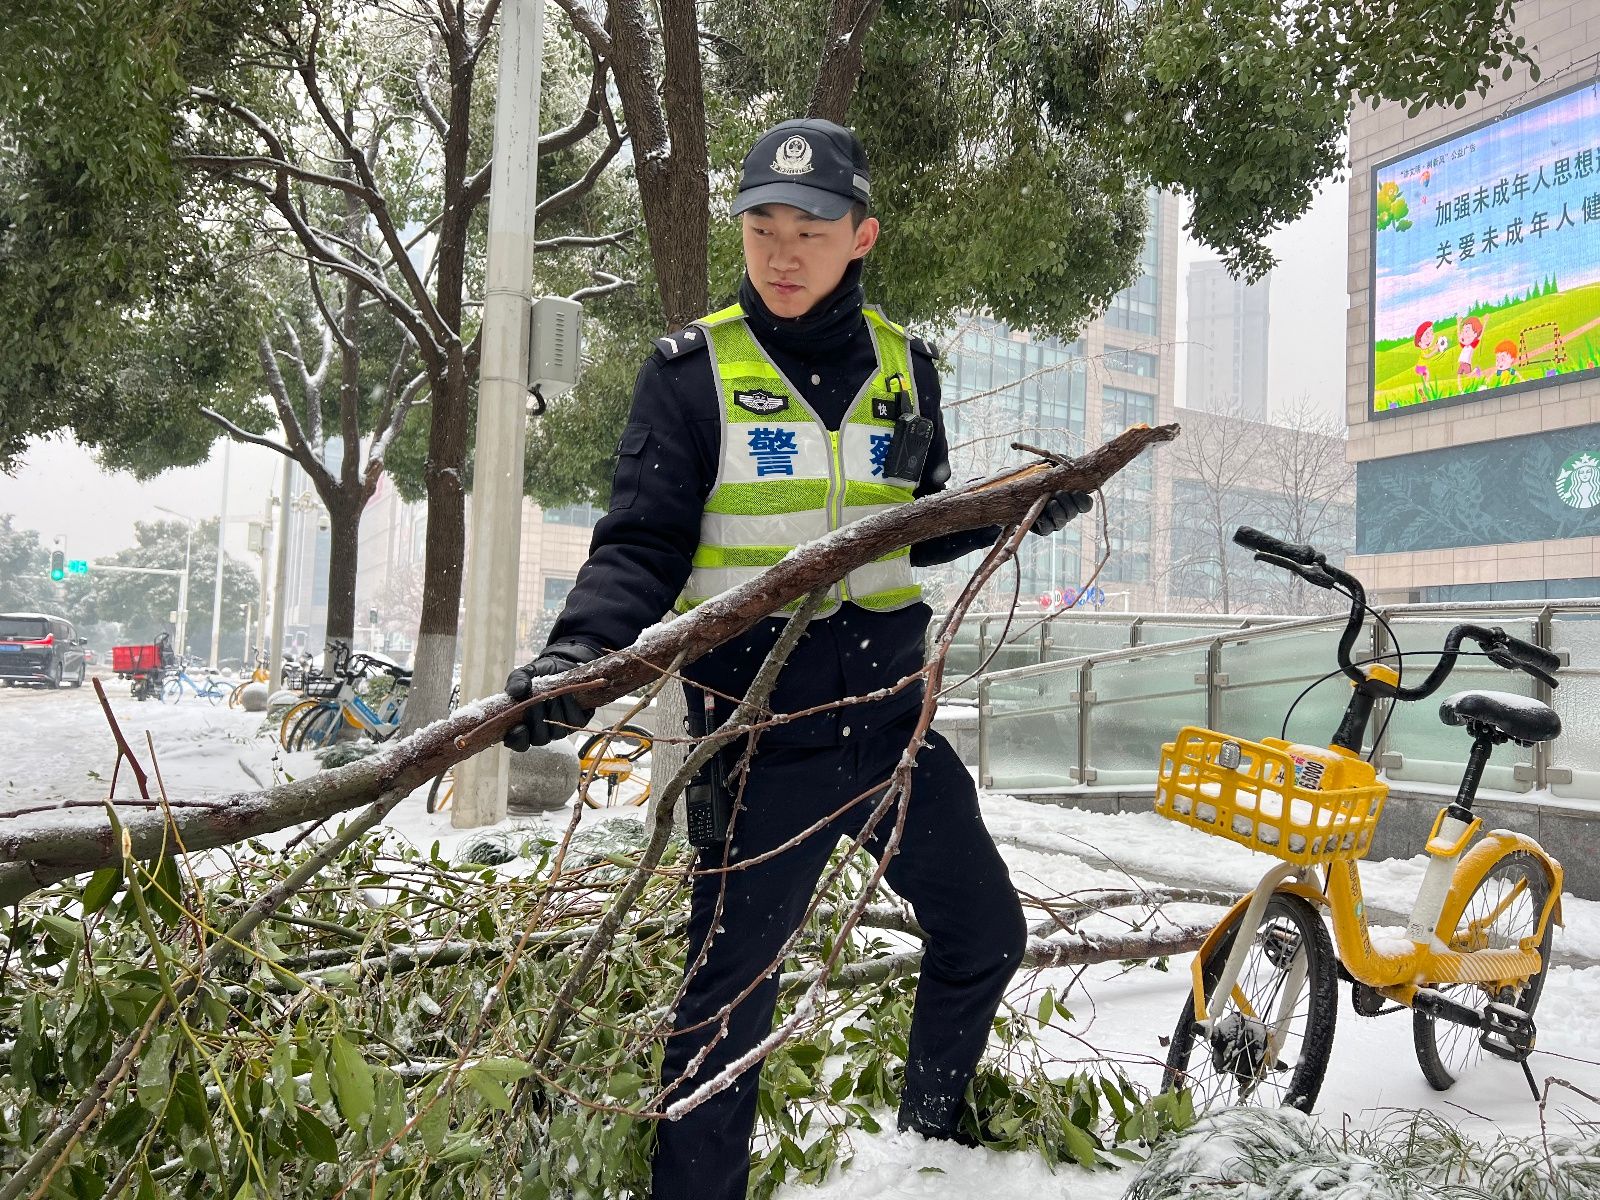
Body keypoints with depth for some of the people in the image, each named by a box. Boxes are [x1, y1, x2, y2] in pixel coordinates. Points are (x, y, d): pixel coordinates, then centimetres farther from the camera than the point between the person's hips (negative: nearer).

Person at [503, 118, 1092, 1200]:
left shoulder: (902, 364, 6)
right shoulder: (694, 369, -7)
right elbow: (641, 544, -11)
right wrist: (580, 647, -27)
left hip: (891, 723, 5)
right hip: (761, 739, -5)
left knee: (986, 935, 18)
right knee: (732, 992, 2)